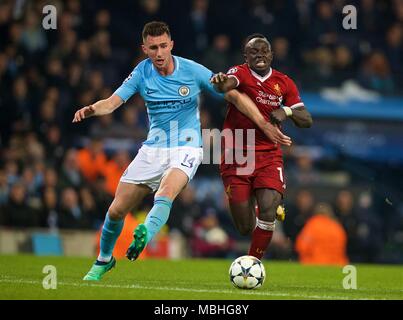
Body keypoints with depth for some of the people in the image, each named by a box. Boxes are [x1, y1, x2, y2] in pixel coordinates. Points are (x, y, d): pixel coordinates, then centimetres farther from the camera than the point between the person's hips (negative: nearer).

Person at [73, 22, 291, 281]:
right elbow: (112, 102, -10)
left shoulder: (193, 71, -9)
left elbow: (234, 96, -3)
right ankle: (104, 260, 25)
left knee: (166, 191, -36)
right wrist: (91, 110, -33)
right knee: (116, 211, 2)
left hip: (186, 148, -3)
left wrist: (264, 124, -9)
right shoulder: (142, 73, -3)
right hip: (153, 149, 3)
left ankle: (146, 234, -60)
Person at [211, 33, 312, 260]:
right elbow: (227, 84, -29)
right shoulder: (241, 73, -4)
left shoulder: (284, 83, 7)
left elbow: (307, 121, 6)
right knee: (245, 228, 0)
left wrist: (288, 112, -15)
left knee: (267, 211, -21)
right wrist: (221, 82, -54)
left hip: (269, 157, 2)